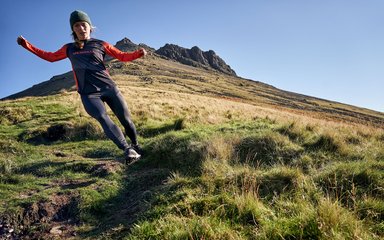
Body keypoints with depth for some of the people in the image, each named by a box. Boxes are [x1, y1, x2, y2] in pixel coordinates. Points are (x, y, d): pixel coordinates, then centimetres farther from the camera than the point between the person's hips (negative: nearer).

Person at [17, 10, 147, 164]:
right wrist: (26, 45, 28)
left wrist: (139, 53, -10)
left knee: (126, 119, 0)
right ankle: (128, 150, -28)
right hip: (88, 94, 0)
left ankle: (135, 146, 23)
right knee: (103, 119, -25)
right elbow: (50, 57, 31)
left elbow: (122, 56, 9)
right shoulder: (69, 48, 17)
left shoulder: (100, 44, 10)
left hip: (109, 88, 0)